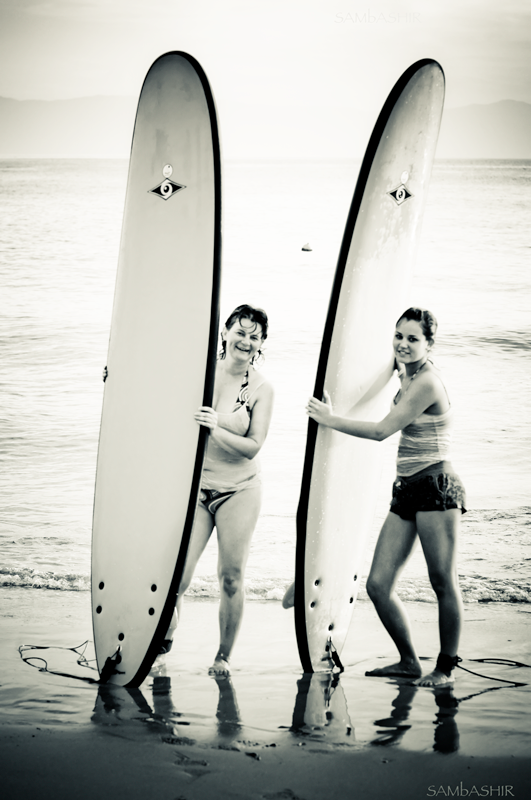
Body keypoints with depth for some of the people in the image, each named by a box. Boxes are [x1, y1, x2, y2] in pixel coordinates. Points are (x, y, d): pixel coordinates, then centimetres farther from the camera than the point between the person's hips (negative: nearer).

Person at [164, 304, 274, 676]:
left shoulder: (261, 389, -4)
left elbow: (253, 447, -10)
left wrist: (216, 429, -25)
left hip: (239, 491, 0)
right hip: (195, 487, 1)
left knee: (231, 578, 3)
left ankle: (224, 656, 19)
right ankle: (162, 647, 10)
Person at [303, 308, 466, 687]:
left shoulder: (427, 382, -14)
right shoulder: (407, 376, 13)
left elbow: (382, 431, -15)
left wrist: (331, 419, -6)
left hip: (436, 487, -9)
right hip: (406, 490, 9)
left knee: (443, 582, -2)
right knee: (378, 584, 4)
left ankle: (446, 667, 11)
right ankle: (409, 661, 18)